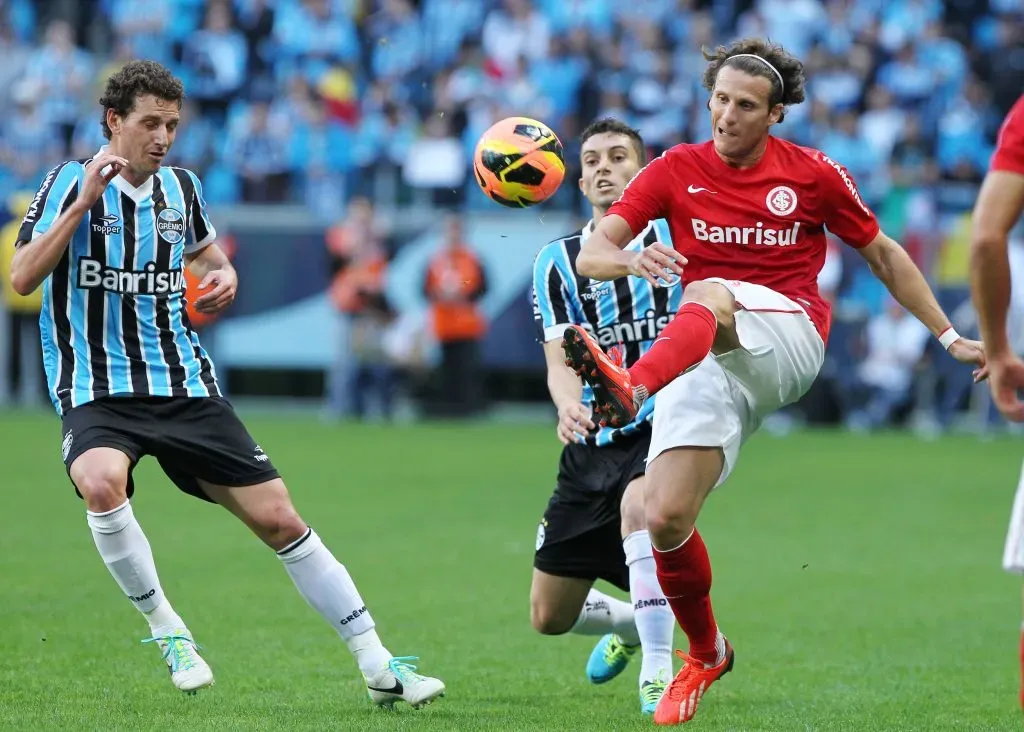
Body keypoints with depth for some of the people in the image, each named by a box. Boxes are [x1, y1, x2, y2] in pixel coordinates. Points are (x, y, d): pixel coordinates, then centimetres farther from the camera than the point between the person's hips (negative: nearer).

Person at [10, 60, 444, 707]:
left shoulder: (181, 188, 9)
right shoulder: (71, 182, -5)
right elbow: (23, 278, -16)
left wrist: (223, 272, 7)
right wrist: (84, 200, -21)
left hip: (186, 387, 4)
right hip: (97, 392, -4)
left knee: (279, 518, -1)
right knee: (101, 482, -37)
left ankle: (378, 666, 6)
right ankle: (165, 627, -15)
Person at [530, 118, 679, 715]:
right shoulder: (558, 261, 5)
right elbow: (560, 361, -5)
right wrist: (569, 403, -28)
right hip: (594, 442, 4)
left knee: (638, 504, -40)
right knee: (549, 617, 8)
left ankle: (658, 669, -29)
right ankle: (630, 622, 43)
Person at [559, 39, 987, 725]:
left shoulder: (814, 174, 4)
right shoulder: (675, 171, 5)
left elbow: (884, 254, 16)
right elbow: (590, 255, -2)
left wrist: (949, 335, 16)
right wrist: (631, 260, -26)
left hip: (790, 339, -3)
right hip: (708, 359, 3)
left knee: (708, 296, -37)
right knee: (666, 518, -12)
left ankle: (630, 388, -67)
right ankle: (706, 654, 14)